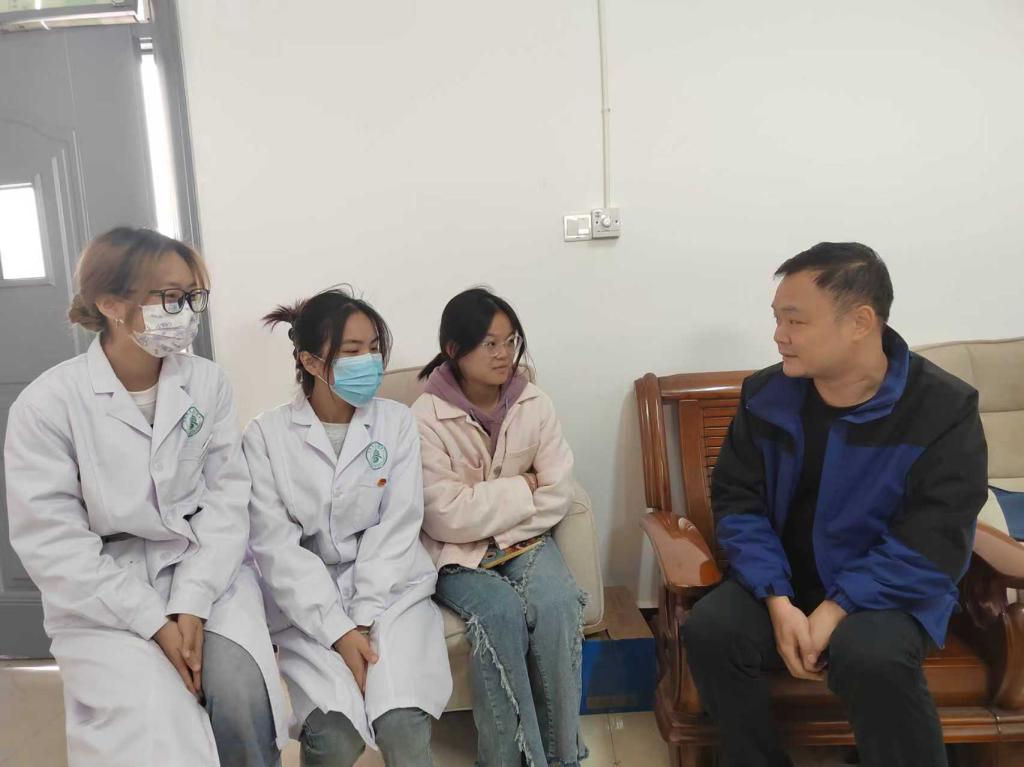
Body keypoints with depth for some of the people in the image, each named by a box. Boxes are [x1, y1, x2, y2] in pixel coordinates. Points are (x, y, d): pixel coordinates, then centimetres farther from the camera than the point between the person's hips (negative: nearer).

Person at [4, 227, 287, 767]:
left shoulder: (208, 383, -2)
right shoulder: (46, 404, -10)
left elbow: (227, 497, -3)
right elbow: (53, 544, -11)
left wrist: (193, 602, -15)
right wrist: (154, 621, -16)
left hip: (207, 568, 2)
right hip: (103, 592, -1)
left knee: (242, 700, -21)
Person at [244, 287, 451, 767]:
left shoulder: (396, 422, 1)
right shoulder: (267, 434, -3)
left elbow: (397, 527, -3)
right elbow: (275, 545, -8)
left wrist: (363, 620, -13)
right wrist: (337, 629, -16)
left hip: (390, 591, 1)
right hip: (307, 601, 0)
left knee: (403, 728, -20)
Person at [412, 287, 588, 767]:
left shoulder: (535, 405, -3)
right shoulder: (426, 419, -14)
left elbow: (558, 495, -6)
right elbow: (448, 518, -20)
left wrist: (493, 524, -15)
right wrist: (521, 487, -13)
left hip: (525, 540, 3)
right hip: (457, 555, -2)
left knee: (556, 604, -25)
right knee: (501, 612, -30)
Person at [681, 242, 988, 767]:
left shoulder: (944, 409, -13)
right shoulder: (765, 395, -4)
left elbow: (931, 547, -16)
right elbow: (737, 503, -4)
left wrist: (835, 610, -22)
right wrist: (778, 601, -17)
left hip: (887, 592, -3)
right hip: (783, 582, 3)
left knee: (870, 657, -34)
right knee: (709, 631, -22)